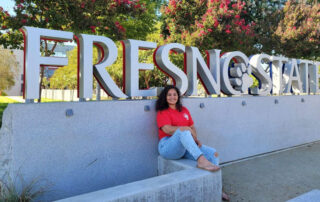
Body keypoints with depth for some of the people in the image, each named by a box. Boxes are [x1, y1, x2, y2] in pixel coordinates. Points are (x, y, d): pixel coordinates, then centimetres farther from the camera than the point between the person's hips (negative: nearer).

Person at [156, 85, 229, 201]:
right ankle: (201, 160, -47)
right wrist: (187, 129, -15)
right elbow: (168, 130, -15)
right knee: (183, 130, -36)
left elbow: (192, 127, 16)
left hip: (187, 146, 7)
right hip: (168, 147, -6)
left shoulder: (184, 110, 18)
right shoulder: (162, 112, 0)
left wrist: (195, 139, -3)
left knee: (213, 154, -7)